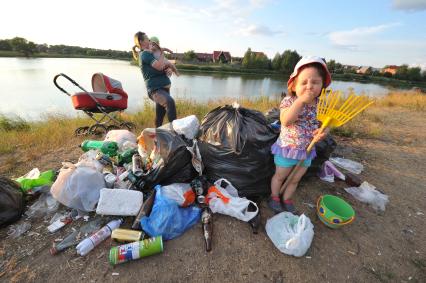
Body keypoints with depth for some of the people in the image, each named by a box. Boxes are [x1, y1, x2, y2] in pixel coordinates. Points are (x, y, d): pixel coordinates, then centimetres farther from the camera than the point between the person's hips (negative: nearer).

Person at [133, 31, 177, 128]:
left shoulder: (149, 54, 22)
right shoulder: (144, 54, -5)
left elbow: (167, 65, 24)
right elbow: (159, 66, -19)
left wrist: (169, 69, 0)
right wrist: (162, 54, -1)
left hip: (163, 88, 9)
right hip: (155, 89, -9)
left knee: (160, 116, 13)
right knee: (170, 102, -37)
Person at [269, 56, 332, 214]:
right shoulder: (289, 100, -17)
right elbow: (285, 121, -34)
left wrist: (323, 132, -20)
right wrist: (301, 101, -36)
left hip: (306, 150, 4)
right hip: (287, 147, -4)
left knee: (295, 179, 21)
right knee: (280, 176, 17)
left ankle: (287, 199, 45)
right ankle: (274, 197, 43)